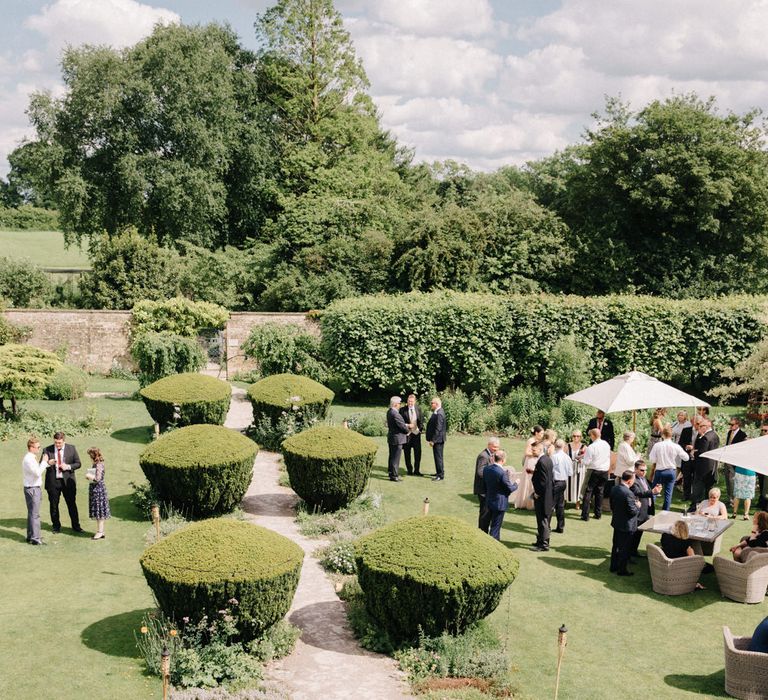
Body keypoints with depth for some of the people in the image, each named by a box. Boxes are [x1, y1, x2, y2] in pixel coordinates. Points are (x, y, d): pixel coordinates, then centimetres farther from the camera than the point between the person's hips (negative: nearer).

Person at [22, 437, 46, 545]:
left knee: (32, 513, 17)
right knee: (34, 514, -7)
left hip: (35, 488, 10)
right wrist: (44, 462, -20)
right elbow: (38, 472, -25)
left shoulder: (33, 458, 11)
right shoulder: (28, 459, -19)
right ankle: (35, 538, -5)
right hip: (32, 489, -10)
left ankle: (30, 536, 25)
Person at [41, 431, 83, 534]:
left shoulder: (71, 449, -1)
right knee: (54, 505, 8)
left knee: (72, 504, 6)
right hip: (53, 482, 0)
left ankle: (76, 525, 19)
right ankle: (56, 526, 24)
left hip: (67, 481, 0)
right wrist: (48, 463, -23)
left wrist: (68, 466, -15)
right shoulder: (47, 450, -3)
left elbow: (78, 463, 3)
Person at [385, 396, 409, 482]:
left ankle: (391, 472, 30)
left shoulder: (389, 412, 7)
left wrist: (405, 425, 4)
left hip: (391, 438, 10)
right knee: (395, 458, -2)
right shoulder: (395, 414, -24)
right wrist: (407, 431, -1)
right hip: (397, 438, -10)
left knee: (392, 457, 19)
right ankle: (394, 476, 3)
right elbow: (402, 426, -20)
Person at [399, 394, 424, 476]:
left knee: (418, 452, 2)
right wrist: (407, 426, -18)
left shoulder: (418, 409, 5)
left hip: (416, 433, 2)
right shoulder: (402, 410, -6)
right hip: (407, 434, -2)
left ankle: (417, 471, 12)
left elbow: (421, 420, 12)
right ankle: (409, 470, 18)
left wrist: (421, 428, -1)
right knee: (407, 453, 6)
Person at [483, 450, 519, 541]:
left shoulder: (486, 469, -3)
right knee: (496, 526, 2)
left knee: (496, 524, 23)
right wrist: (515, 484, 3)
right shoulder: (502, 473, -25)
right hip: (500, 503, -8)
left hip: (489, 501, 8)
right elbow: (510, 489, -16)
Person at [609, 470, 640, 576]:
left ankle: (614, 566, 32)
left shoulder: (614, 490, -2)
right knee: (624, 548, 6)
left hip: (616, 523, 8)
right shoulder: (628, 493, -28)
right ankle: (622, 570, 15)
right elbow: (632, 511, -24)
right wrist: (638, 506, -6)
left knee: (616, 546, 20)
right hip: (627, 526, -8)